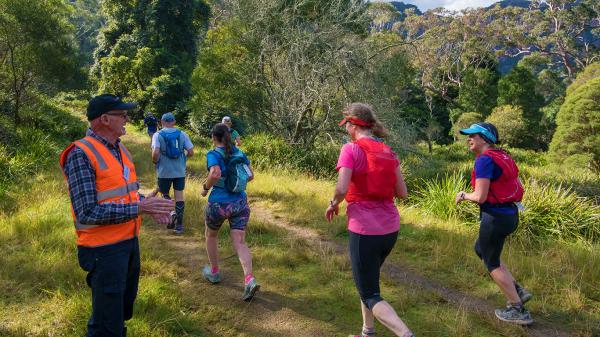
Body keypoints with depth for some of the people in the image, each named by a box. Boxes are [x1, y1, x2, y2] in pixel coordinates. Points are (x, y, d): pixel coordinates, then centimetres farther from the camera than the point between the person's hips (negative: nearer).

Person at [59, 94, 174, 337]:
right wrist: (138, 209, -25)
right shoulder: (81, 154, -18)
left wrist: (148, 205, 0)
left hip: (130, 241, 8)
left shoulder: (120, 149, 8)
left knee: (124, 308, 24)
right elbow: (87, 213, -24)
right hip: (105, 248, -8)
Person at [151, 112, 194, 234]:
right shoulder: (182, 134, 0)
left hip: (164, 171, -2)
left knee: (165, 194, 16)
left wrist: (155, 162, 0)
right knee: (179, 195, 8)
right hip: (180, 171, 2)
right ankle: (179, 224, 8)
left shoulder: (158, 135, -7)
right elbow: (191, 152, -4)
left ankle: (171, 214, -9)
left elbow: (155, 152, -19)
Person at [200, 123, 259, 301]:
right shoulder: (239, 153, 6)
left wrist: (205, 187, -11)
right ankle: (249, 280, -17)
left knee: (211, 236, 23)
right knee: (240, 242, 1)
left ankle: (214, 273, 37)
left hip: (219, 204, -4)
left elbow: (215, 174, -28)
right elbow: (250, 176, 12)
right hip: (240, 203, 4)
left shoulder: (213, 154, -11)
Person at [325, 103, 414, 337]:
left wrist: (333, 204, -1)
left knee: (370, 296, 4)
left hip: (364, 230, -7)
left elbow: (342, 188, -20)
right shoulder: (388, 152, 7)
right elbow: (402, 193, 7)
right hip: (390, 228, 7)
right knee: (367, 281, 27)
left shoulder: (351, 149, -10)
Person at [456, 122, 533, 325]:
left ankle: (518, 310, 18)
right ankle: (518, 291, 25)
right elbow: (512, 186, 16)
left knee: (492, 262, 9)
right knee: (480, 249, 26)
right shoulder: (501, 156, 10)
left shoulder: (484, 160, -18)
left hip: (495, 217, -9)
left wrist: (464, 196, -1)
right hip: (509, 214, 9)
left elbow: (480, 197, -22)